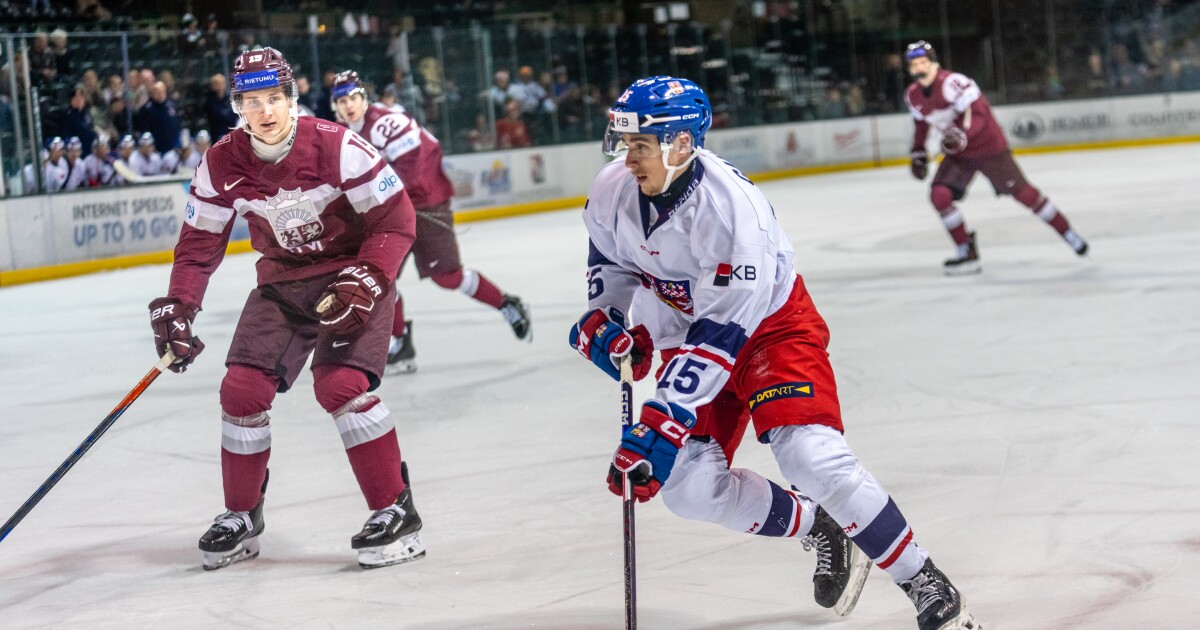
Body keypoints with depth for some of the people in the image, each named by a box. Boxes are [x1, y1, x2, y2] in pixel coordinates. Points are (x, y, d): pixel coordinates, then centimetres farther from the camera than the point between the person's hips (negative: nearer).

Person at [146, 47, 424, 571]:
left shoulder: (335, 147, -23)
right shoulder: (222, 165, -11)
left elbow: (397, 220, -17)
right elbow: (199, 243, 0)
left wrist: (366, 282, -28)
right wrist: (177, 309, -11)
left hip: (353, 275, -5)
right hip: (282, 281, 5)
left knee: (340, 385, -23)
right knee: (243, 388, -5)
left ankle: (396, 512, -12)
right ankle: (241, 517, 15)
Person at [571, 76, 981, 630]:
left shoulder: (731, 209, -34)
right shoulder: (612, 193, -13)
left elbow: (720, 336, -35)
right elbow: (610, 260, 10)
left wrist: (663, 424, -39)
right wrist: (606, 319, -10)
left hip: (770, 327, -7)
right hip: (686, 332, 7)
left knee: (809, 454, -25)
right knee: (689, 488, -7)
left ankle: (925, 585, -10)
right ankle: (819, 530, 18)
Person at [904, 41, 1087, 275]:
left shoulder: (953, 82, -25)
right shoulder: (913, 96, -1)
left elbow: (979, 113, -31)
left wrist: (962, 133, -46)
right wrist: (918, 152, 18)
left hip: (988, 145, -6)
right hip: (958, 152, 6)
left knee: (1021, 192, -1)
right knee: (940, 195, -13)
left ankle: (1067, 232, 15)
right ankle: (967, 251, -2)